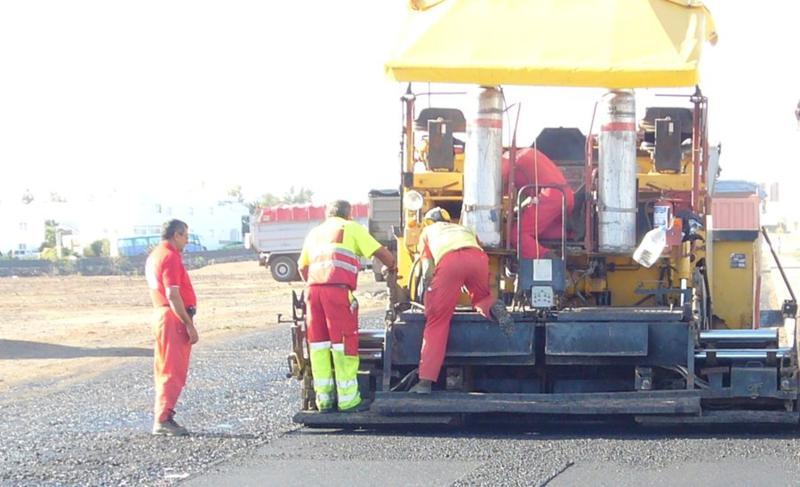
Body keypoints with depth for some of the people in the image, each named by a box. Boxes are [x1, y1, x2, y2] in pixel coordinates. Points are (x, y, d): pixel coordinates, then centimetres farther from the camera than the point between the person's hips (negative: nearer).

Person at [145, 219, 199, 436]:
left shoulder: (154, 256, 16)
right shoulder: (170, 257, -15)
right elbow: (173, 295, -21)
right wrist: (189, 325, -20)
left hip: (161, 315, 10)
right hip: (174, 318, -10)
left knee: (165, 369, 14)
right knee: (173, 371, -8)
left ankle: (163, 417, 17)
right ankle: (163, 420, -10)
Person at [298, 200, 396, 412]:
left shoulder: (314, 233, 28)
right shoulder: (351, 228, 13)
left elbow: (302, 267, 30)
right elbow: (381, 253, 8)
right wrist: (390, 267, 27)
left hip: (314, 289, 5)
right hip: (338, 289, -5)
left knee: (319, 343, 10)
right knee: (344, 343, -1)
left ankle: (323, 398, 11)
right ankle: (348, 399, -1)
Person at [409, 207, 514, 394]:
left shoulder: (428, 231, 36)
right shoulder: (464, 229, 44)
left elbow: (426, 264, 30)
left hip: (449, 261, -2)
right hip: (478, 258, 2)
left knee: (437, 322, -1)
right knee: (481, 298, 30)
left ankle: (426, 380, -9)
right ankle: (494, 308, -7)